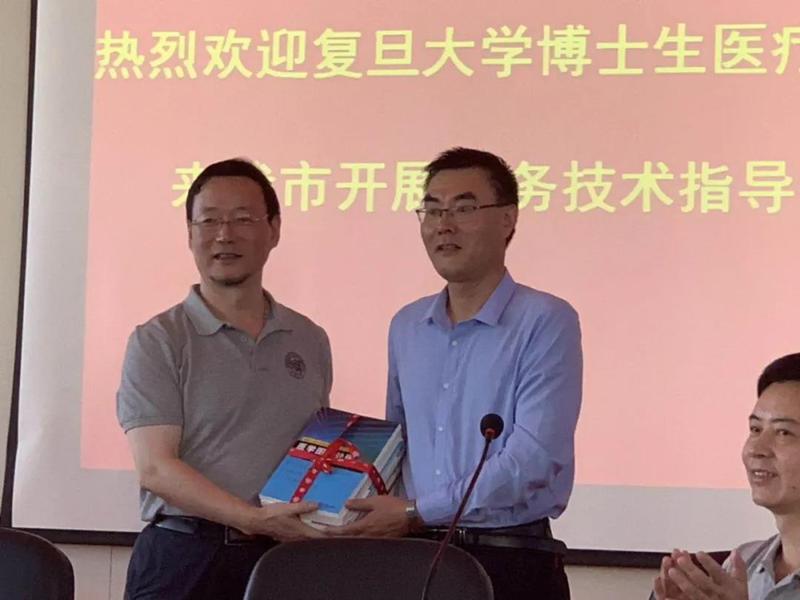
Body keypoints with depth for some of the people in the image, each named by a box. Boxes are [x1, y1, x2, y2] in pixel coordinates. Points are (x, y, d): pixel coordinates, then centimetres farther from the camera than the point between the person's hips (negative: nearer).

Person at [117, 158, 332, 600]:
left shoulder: (310, 342, 14)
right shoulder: (157, 342, 0)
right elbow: (155, 468, -10)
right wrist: (256, 519, -19)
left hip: (284, 558, 3)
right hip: (184, 558, -3)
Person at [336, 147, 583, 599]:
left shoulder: (546, 322, -8)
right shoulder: (406, 327, 11)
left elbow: (533, 460, -17)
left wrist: (416, 513, -15)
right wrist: (379, 514, 0)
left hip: (511, 562, -5)